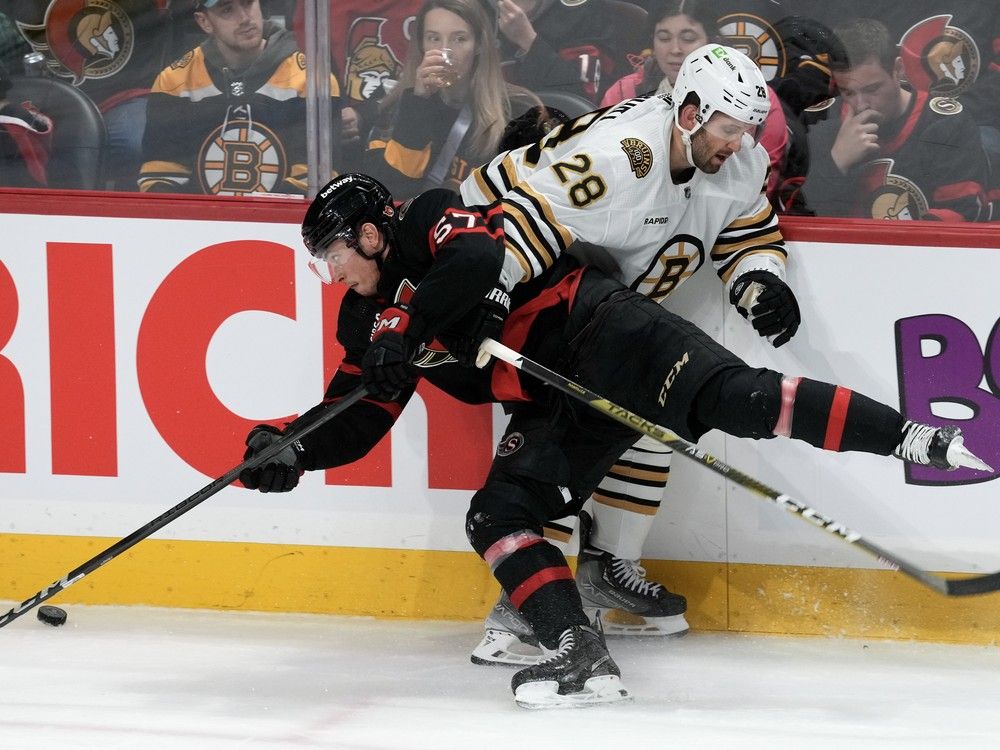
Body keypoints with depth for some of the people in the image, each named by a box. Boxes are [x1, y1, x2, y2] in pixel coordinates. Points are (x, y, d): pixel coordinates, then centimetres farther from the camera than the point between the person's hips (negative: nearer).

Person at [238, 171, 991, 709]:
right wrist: (292, 449, 2)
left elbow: (476, 258, -24)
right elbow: (353, 422, 18)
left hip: (593, 327, -8)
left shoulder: (429, 217, -3)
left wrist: (404, 325, -23)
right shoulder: (368, 324, 20)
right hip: (559, 406, 8)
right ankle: (582, 656, -21)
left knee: (730, 396, -26)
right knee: (496, 514, -10)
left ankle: (908, 435, -29)